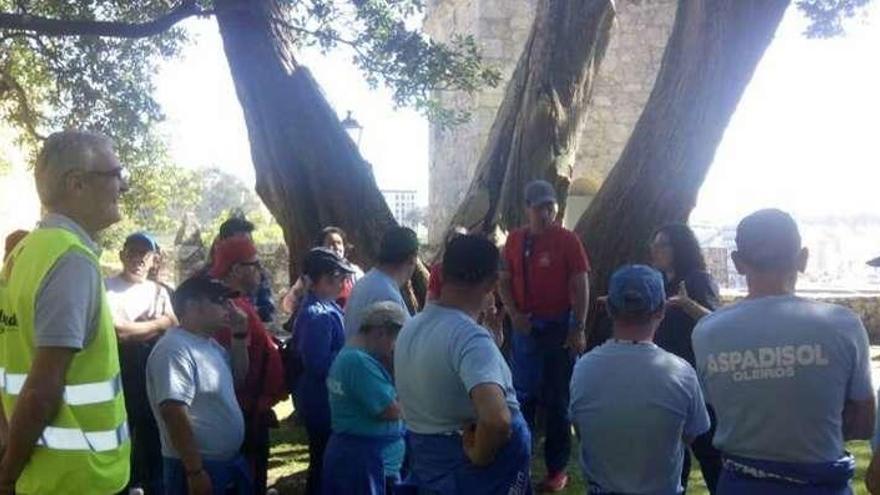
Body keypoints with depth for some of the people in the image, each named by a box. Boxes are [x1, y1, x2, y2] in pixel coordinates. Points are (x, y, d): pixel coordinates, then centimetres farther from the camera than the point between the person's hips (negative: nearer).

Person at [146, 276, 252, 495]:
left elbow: (238, 376, 22)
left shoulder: (210, 343, 9)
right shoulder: (175, 349, -21)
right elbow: (174, 413, -27)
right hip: (202, 467, -10)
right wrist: (195, 471, -26)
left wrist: (240, 335, 7)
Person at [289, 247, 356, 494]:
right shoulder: (317, 315, -24)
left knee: (325, 461, 21)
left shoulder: (326, 308, 8)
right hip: (322, 402, -10)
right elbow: (319, 364, -30)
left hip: (325, 400, 10)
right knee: (324, 463, 4)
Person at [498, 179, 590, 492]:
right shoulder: (515, 239, 3)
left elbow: (580, 287, -9)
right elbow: (504, 280, 9)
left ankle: (557, 469, 16)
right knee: (522, 394, 13)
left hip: (558, 326, -3)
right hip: (525, 326, 4)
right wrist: (513, 313, -6)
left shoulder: (567, 240, -8)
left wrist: (578, 329, -14)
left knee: (556, 398, 6)